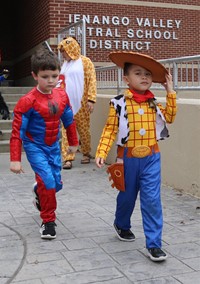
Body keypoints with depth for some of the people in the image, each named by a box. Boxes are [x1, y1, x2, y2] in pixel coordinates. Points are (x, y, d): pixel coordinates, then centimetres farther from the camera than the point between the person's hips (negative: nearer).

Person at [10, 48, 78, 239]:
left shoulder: (62, 96, -5)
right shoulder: (28, 101, -21)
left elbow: (69, 121, 10)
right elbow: (17, 131, -17)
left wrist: (73, 143, 19)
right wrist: (15, 159, -18)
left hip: (54, 146, 5)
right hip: (35, 146, -5)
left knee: (56, 184, 9)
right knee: (47, 181, -16)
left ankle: (39, 192, 46)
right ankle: (48, 221, 5)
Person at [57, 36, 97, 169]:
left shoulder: (85, 61, -1)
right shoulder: (65, 64, 16)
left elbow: (92, 81, -8)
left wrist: (91, 99, -16)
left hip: (81, 103, -5)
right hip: (66, 104, 5)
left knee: (84, 130, 5)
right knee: (67, 131, -2)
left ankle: (86, 153, 23)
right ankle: (68, 158, -2)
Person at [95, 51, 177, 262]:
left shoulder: (153, 103, 4)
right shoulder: (119, 103, -9)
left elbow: (169, 117, 14)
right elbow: (110, 130, -8)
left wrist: (170, 92, 8)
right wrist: (101, 152, -17)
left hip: (151, 158, 2)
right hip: (128, 158, -2)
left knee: (152, 200, -4)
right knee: (127, 196, 17)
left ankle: (153, 244, 4)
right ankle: (121, 225, 47)